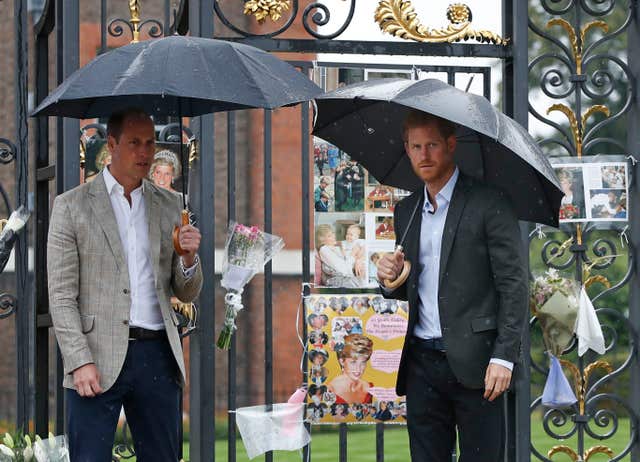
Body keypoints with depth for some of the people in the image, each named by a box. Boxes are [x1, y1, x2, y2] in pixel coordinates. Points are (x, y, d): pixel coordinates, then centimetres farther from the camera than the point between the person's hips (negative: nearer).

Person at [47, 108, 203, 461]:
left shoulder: (169, 206, 14)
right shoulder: (72, 206, 2)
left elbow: (187, 293, 16)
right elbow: (61, 295, -3)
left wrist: (188, 257, -6)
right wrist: (79, 362, -13)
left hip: (157, 356, 4)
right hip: (98, 357, -4)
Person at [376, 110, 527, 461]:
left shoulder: (489, 204, -4)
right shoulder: (405, 212, 15)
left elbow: (513, 285, -8)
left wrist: (503, 357, -15)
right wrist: (390, 279, -1)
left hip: (473, 362, -5)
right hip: (421, 363, 5)